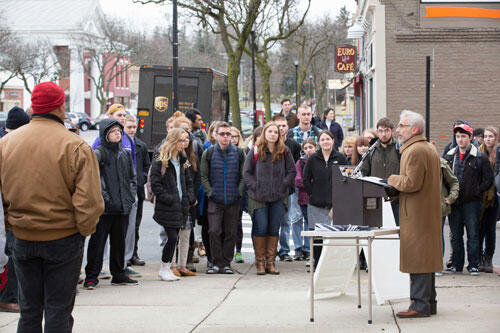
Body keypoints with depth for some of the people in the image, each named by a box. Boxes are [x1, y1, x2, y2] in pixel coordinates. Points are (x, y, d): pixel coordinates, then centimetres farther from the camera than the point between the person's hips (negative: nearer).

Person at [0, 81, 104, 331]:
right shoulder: (76, 146, -15)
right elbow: (89, 199, -17)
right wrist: (85, 229, -3)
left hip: (22, 239, 4)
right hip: (64, 239, -4)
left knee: (28, 310, 15)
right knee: (58, 311, 6)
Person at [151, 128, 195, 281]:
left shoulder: (182, 161, 15)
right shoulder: (160, 162, -8)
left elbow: (188, 181, 22)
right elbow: (155, 184, -12)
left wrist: (190, 198, 7)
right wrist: (167, 199, -17)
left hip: (181, 205, 7)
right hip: (167, 208, -7)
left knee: (174, 237, 8)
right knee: (172, 237, -10)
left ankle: (168, 268, 17)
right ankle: (164, 269, 4)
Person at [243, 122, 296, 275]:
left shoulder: (284, 152, 4)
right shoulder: (256, 151, -1)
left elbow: (292, 171, 9)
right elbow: (246, 172, 2)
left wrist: (283, 186, -2)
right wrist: (255, 187, -7)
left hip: (278, 198, 2)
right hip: (259, 198, -2)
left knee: (274, 229, 4)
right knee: (260, 229, -3)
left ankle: (270, 262, 12)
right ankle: (260, 262, 7)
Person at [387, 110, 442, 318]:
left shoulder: (414, 151, -17)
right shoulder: (429, 149, 17)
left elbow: (411, 183, -23)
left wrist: (392, 179, -5)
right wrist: (397, 182, 17)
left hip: (417, 214, -10)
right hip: (428, 211, 10)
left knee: (418, 260, -7)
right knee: (426, 258, 14)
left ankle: (420, 305, -6)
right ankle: (429, 303, 20)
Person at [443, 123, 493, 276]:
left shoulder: (480, 157, -2)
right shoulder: (449, 156, 9)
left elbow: (488, 180, 0)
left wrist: (475, 192, -9)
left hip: (471, 202, -4)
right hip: (453, 202, 4)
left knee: (473, 235, -1)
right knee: (456, 235, 10)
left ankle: (473, 265, 6)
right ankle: (456, 264, 17)